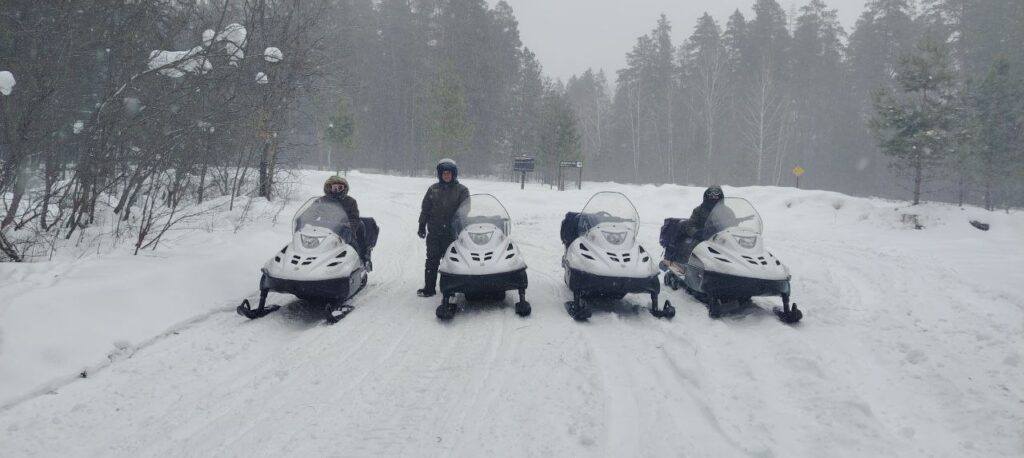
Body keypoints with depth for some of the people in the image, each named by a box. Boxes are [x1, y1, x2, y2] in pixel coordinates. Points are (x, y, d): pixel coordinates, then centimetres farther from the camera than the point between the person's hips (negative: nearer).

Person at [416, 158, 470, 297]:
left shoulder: (461, 190, 4)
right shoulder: (433, 189, 11)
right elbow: (425, 209, 14)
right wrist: (422, 226, 9)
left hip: (452, 232, -2)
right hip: (434, 231, 2)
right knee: (432, 259, 1)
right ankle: (429, 287, 6)